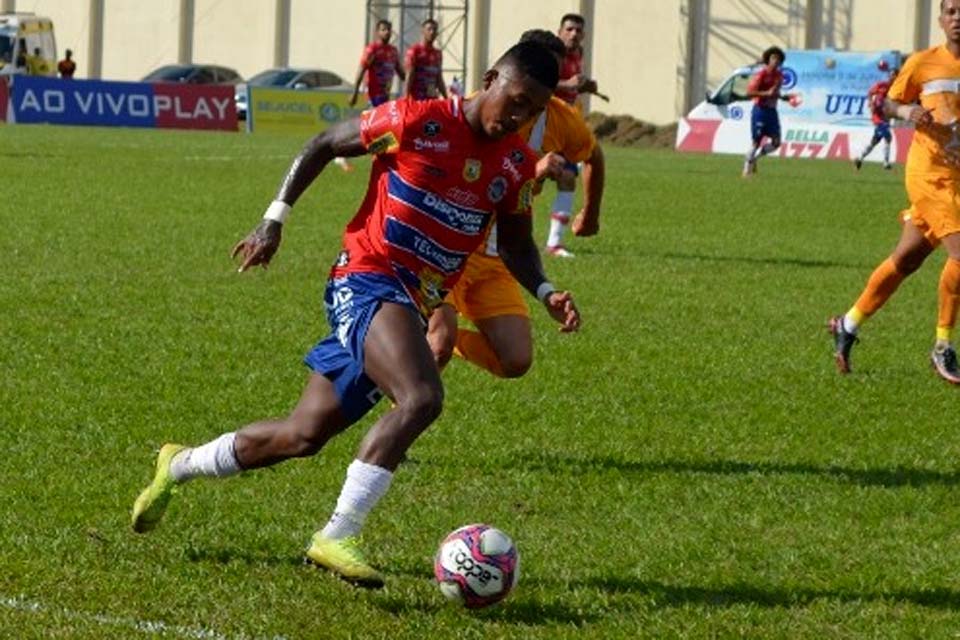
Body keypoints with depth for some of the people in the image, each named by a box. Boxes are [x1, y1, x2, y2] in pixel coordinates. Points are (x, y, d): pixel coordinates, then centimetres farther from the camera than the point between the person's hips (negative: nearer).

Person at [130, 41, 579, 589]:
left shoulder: (517, 165, 5)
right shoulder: (415, 122, -11)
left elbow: (516, 242, 19)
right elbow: (324, 146, 1)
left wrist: (544, 291, 0)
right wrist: (275, 220, -1)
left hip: (413, 308, 7)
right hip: (368, 280, -7)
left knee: (303, 436, 10)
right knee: (422, 399, -32)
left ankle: (178, 467, 33)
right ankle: (338, 536, -30)